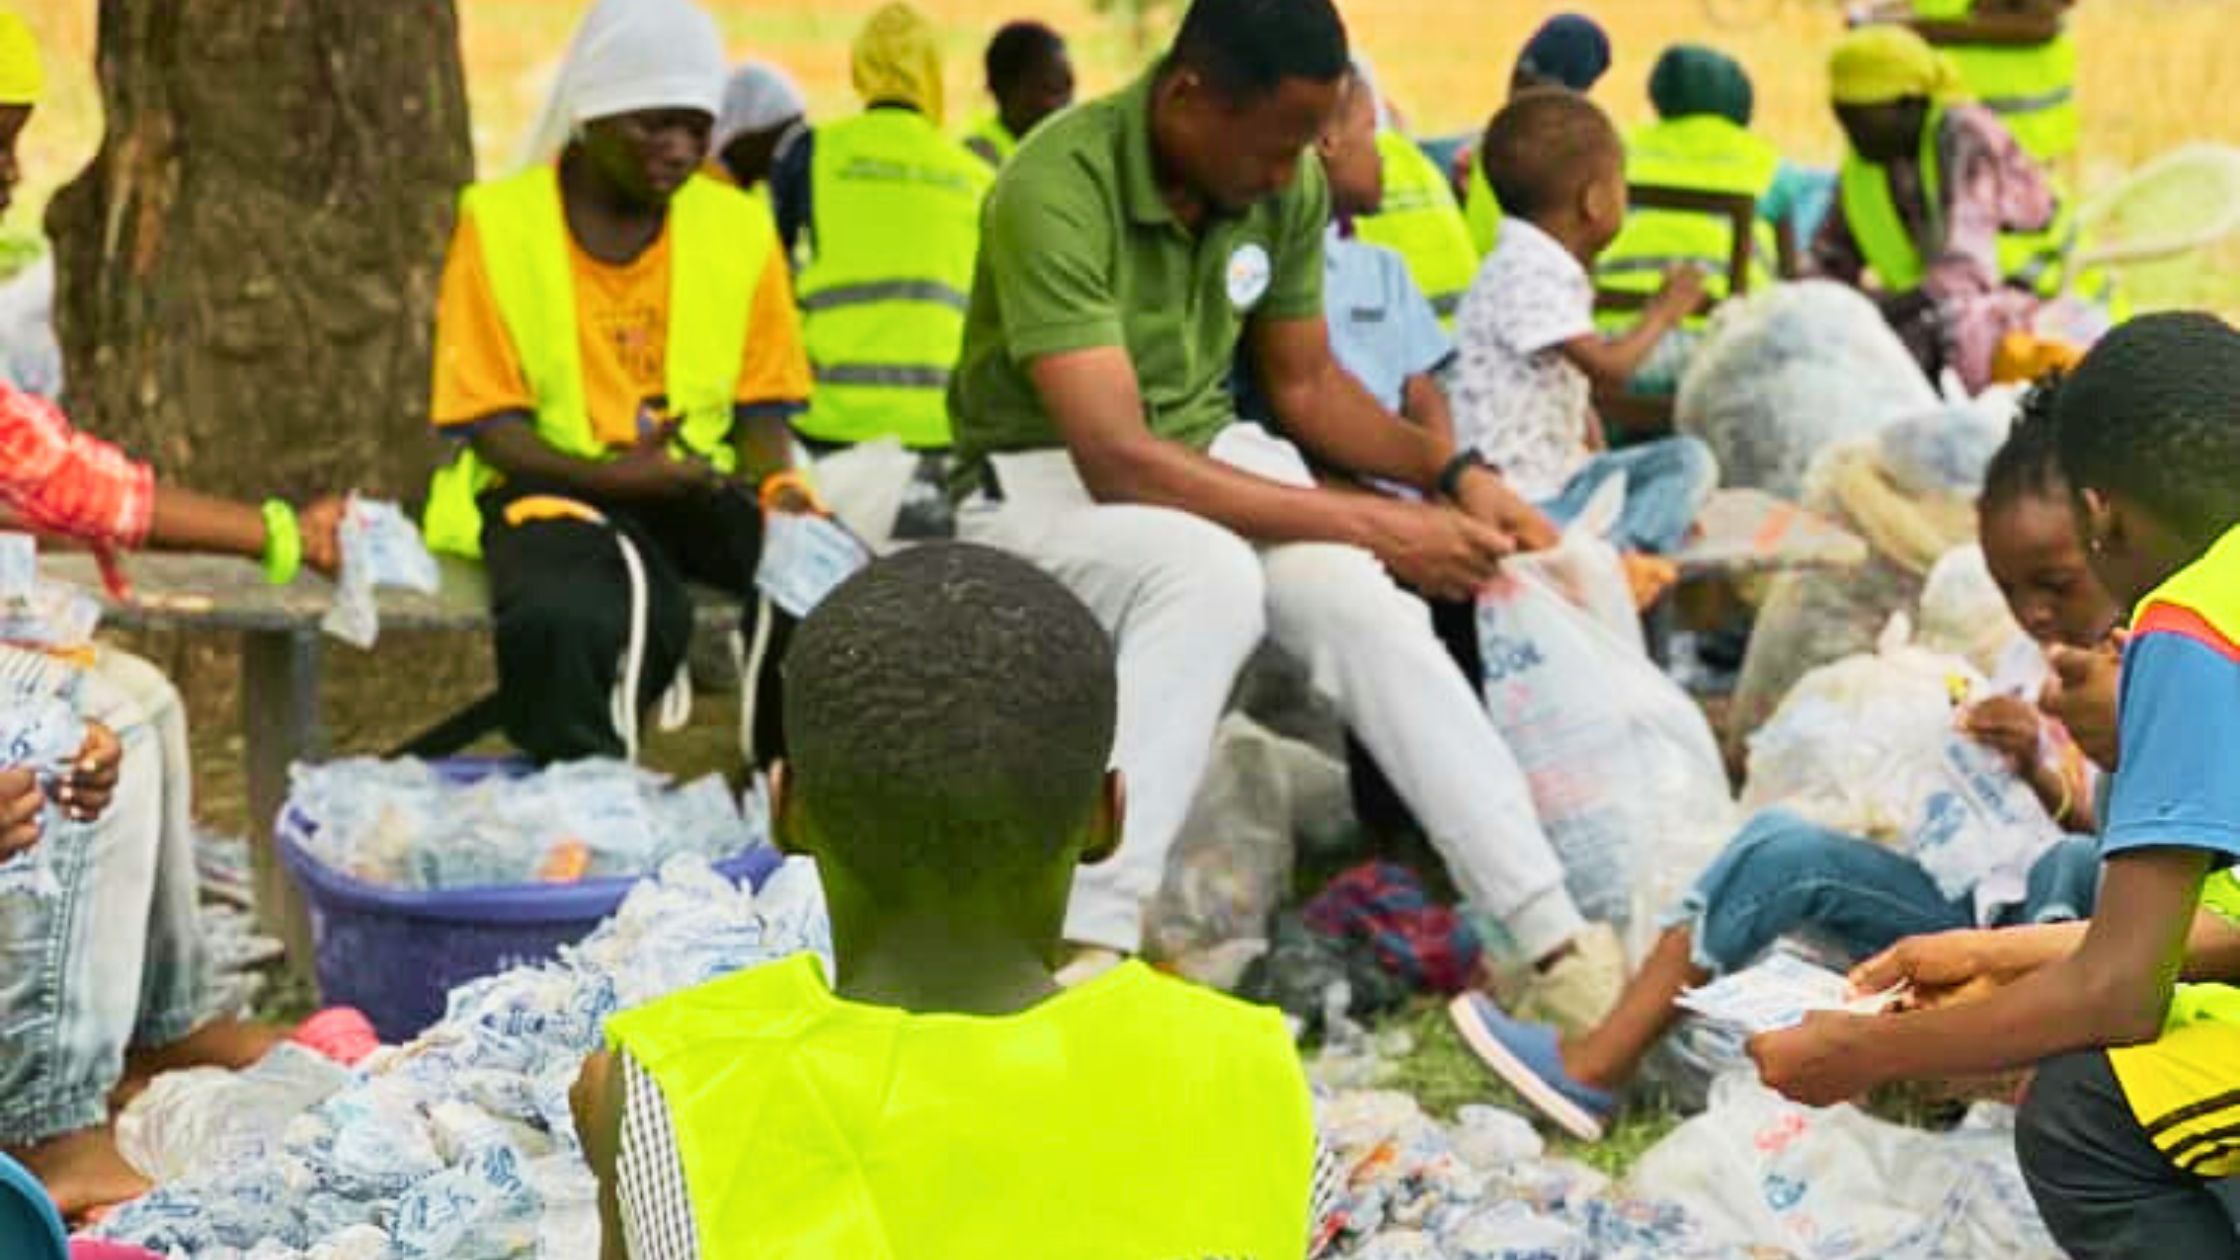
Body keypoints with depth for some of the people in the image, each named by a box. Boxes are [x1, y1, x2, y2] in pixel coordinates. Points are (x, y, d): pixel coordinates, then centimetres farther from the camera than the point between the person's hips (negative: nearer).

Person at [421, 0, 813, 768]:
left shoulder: (737, 228, 6)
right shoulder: (501, 223, -2)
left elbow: (761, 406, 9)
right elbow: (487, 422, -3)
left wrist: (778, 486, -14)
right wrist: (608, 475, -21)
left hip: (700, 483, 3)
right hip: (552, 483, -3)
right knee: (573, 614, -38)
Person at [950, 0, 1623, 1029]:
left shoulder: (1288, 187, -6)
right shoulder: (1057, 190, -27)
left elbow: (1306, 384, 8)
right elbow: (1118, 461, -32)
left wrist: (1454, 471, -9)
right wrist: (1374, 526, -29)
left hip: (1207, 453, 5)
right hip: (1043, 476, -5)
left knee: (1364, 601, -24)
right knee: (1214, 573, -37)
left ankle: (1554, 938, -23)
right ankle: (1089, 945, -38)